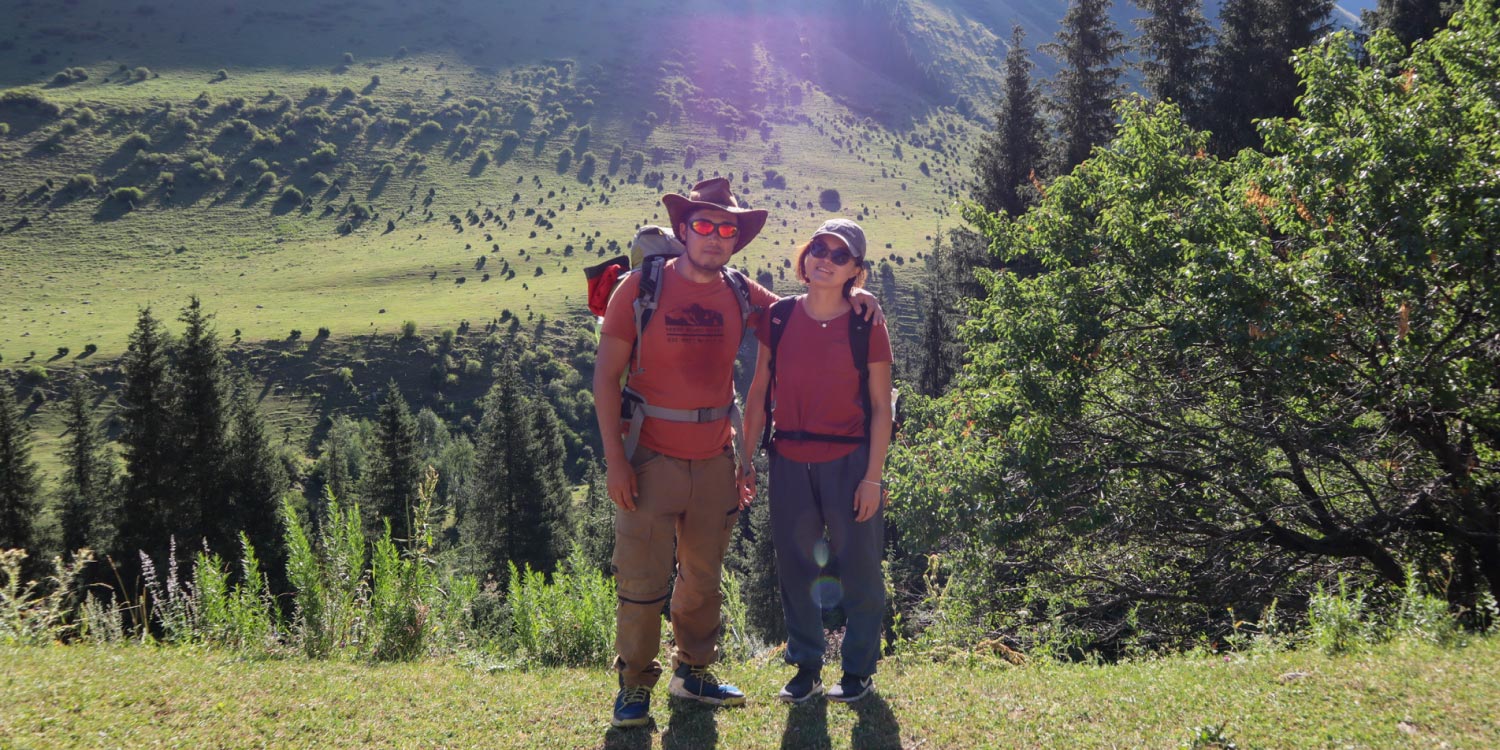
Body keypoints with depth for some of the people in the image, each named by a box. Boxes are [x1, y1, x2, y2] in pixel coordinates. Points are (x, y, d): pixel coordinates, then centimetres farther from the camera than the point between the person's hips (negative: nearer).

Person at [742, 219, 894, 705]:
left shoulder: (867, 327, -6)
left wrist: (873, 477, -9)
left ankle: (859, 670, 20)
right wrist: (745, 459, 5)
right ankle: (806, 668, 23)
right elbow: (759, 392, 7)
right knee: (794, 567, 9)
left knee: (858, 568, 4)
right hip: (790, 461, 3)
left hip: (849, 462, -3)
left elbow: (881, 406, -4)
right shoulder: (779, 317, 1)